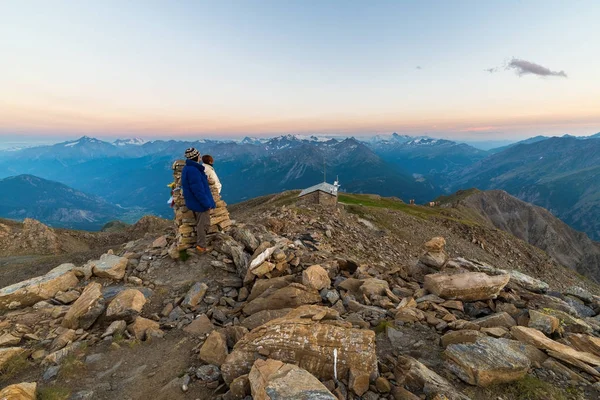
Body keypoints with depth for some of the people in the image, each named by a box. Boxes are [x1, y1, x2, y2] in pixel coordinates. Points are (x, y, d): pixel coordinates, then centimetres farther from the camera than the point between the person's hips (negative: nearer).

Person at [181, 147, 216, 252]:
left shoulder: (188, 168, 9)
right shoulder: (193, 170, -25)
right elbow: (198, 190, -25)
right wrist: (207, 204, -20)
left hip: (195, 203, 11)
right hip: (200, 203, -11)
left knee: (200, 223, 21)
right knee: (203, 224, 2)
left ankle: (200, 243, 32)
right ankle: (201, 246, 12)